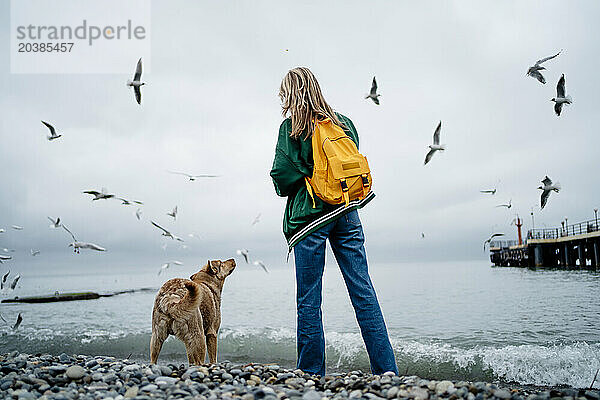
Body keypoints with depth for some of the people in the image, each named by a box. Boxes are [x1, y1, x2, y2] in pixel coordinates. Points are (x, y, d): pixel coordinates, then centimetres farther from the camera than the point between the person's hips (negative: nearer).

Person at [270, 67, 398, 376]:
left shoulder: (291, 127, -3)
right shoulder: (344, 122, 13)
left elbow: (283, 176, -8)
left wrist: (285, 190, 12)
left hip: (309, 215, -5)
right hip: (347, 212, 5)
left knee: (309, 300, 4)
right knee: (363, 293, 4)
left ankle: (311, 373, 12)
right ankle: (387, 371, 6)